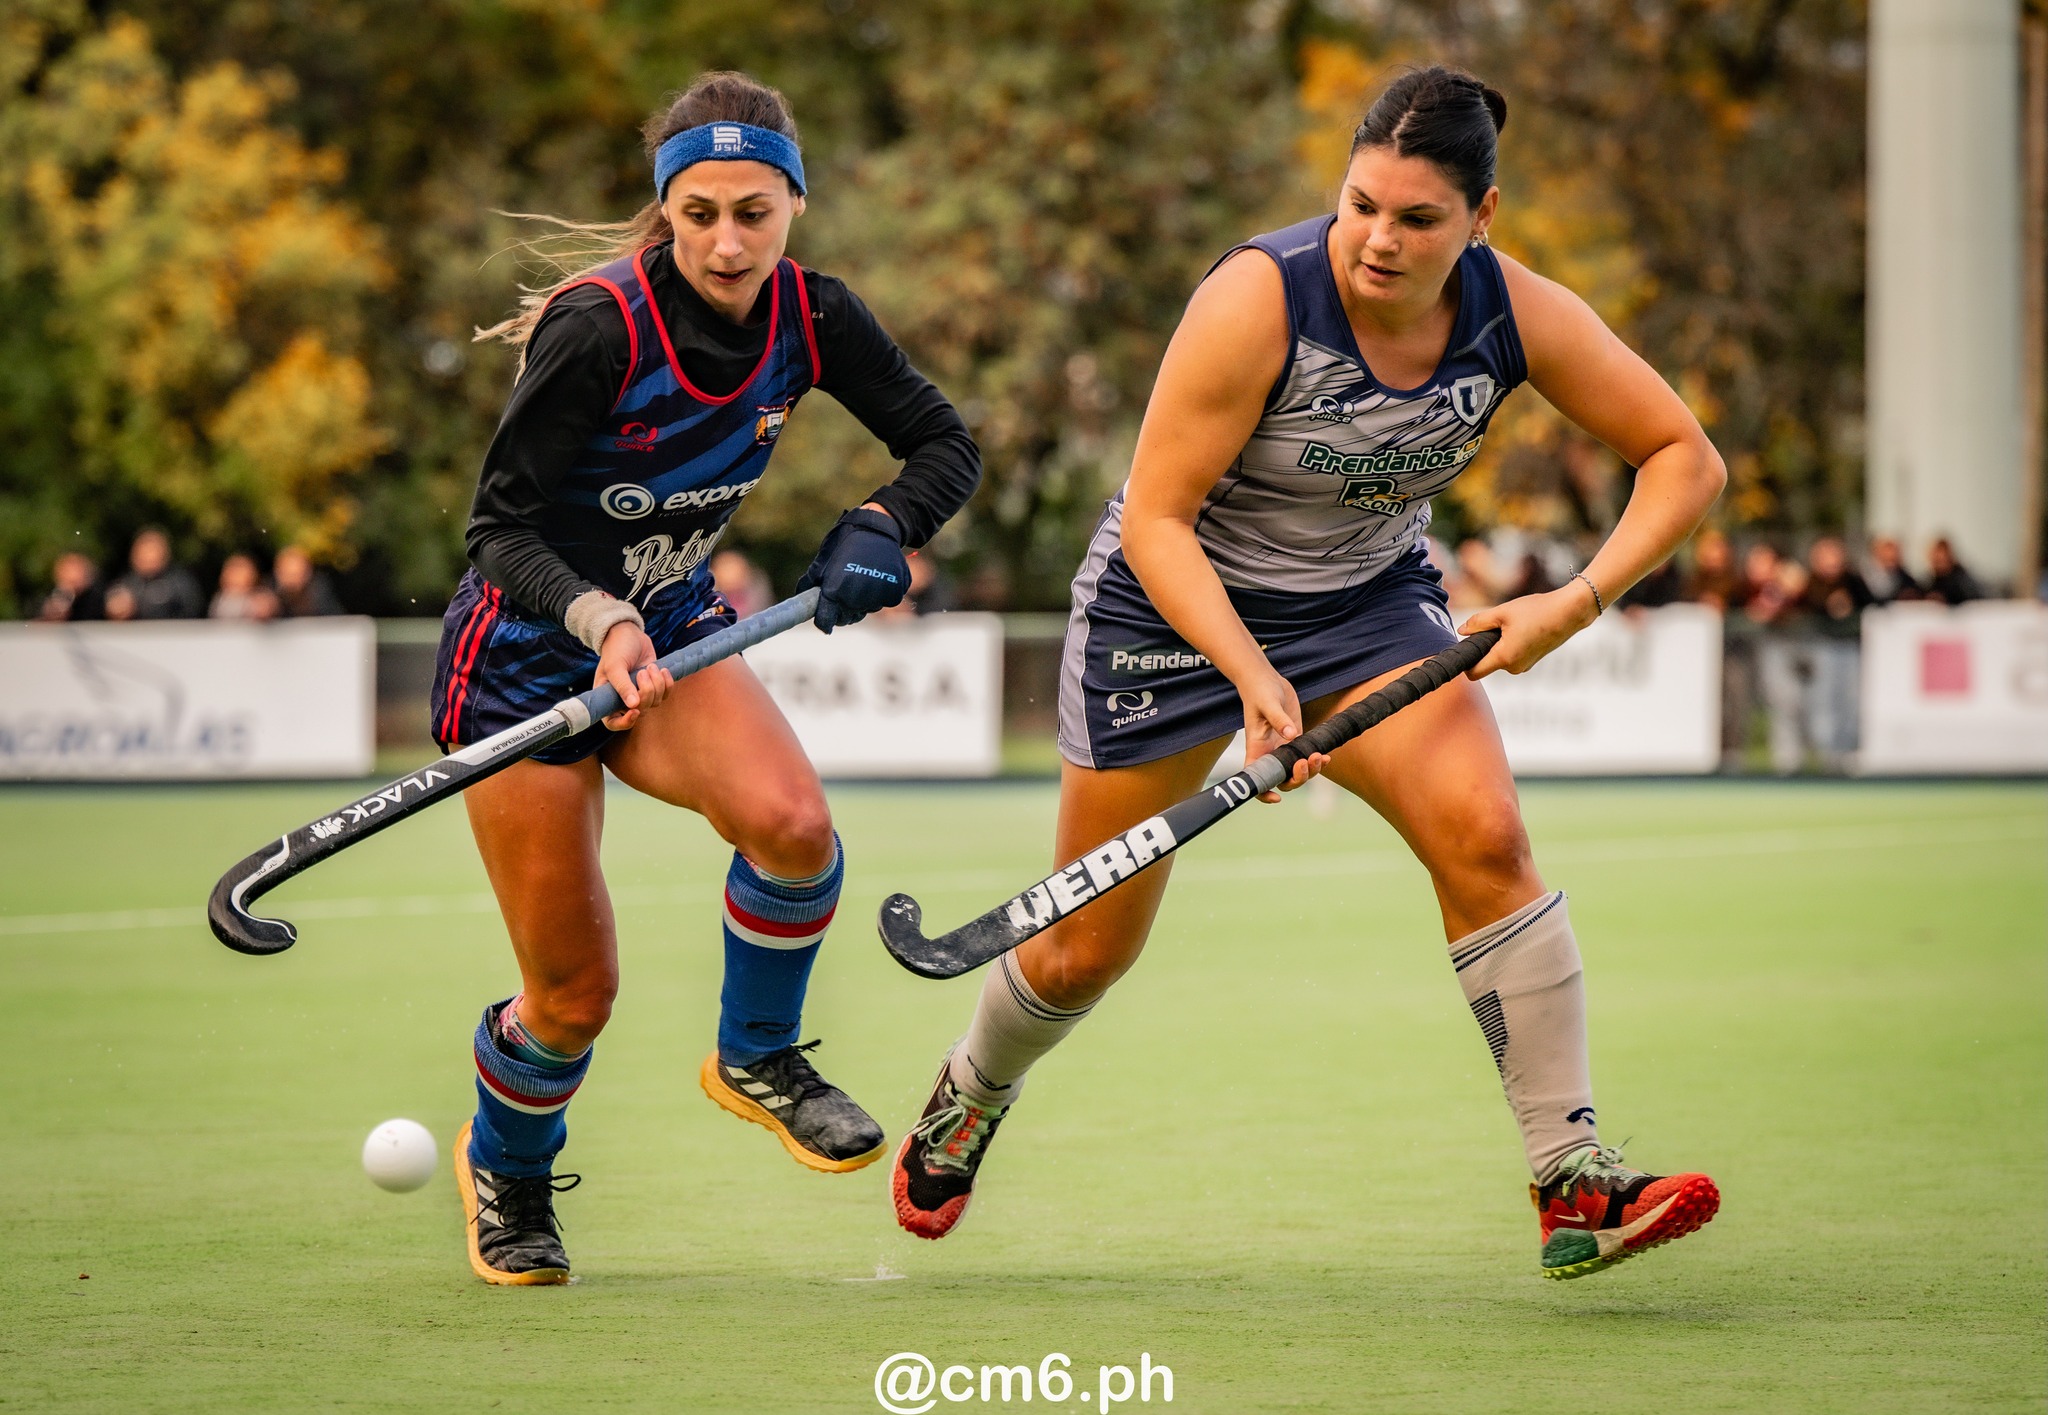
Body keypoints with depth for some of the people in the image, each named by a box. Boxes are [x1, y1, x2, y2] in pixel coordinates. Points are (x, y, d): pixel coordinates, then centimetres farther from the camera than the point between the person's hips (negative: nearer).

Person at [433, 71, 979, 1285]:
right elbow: (501, 528, -23)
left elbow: (945, 443, -1)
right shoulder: (599, 325, -26)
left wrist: (881, 527, -21)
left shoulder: (810, 317, -10)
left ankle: (757, 1057, 1)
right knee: (576, 994, -1)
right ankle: (505, 1166, 33)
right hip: (527, 653, -4)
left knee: (792, 823, -28)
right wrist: (596, 616, -41)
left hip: (673, 627, 4)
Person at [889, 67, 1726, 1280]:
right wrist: (1252, 676, -37)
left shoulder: (1518, 315, -18)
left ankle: (1574, 1183, -22)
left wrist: (1577, 603, -24)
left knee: (1483, 834, -25)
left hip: (1370, 602, 3)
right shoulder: (1260, 299, -29)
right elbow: (1155, 516, -25)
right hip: (1176, 602, -3)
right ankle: (971, 1095, 43)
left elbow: (1687, 460, -10)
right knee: (1085, 952, 8)